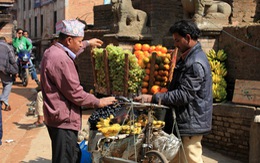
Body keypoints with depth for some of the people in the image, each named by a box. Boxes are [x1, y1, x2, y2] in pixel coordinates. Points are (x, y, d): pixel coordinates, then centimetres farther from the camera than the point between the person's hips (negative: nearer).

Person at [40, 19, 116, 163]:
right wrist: (99, 102, -10)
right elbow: (75, 93, -21)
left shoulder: (52, 52, 10)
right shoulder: (60, 59, -23)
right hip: (63, 120, -11)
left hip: (59, 117, 11)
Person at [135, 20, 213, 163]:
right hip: (182, 121, 10)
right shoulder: (187, 58, 13)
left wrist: (154, 98, -22)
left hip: (191, 123, -10)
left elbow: (184, 95, -24)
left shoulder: (196, 64, -20)